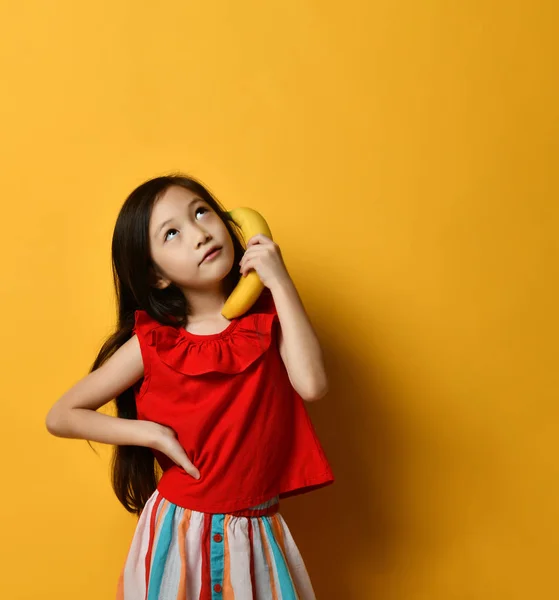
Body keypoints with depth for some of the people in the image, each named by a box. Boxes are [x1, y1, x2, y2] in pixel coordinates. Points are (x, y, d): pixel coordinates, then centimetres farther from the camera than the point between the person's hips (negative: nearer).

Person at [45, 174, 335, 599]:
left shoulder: (267, 314, -5)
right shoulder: (153, 343, -10)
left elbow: (311, 384, -23)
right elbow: (60, 416, -3)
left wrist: (280, 280, -20)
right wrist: (153, 432, -14)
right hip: (180, 528, -1)